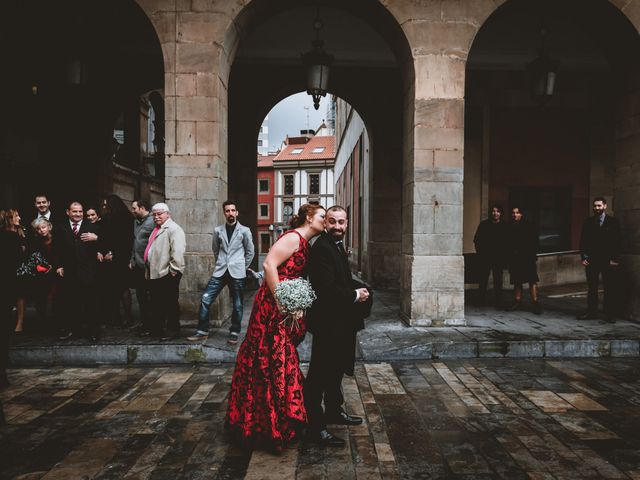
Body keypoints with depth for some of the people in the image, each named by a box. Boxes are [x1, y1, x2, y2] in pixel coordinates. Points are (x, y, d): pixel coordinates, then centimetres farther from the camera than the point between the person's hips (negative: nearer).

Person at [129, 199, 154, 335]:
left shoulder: (152, 222, -14)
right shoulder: (136, 221, 15)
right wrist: (132, 260, 16)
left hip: (147, 266, -8)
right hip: (137, 265, 8)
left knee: (148, 296, -1)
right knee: (140, 295, 14)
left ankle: (150, 325, 8)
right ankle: (143, 322, 24)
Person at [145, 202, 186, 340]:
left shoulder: (174, 229, -12)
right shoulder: (156, 230, 20)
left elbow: (177, 251, -21)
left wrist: (174, 270, -21)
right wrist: (148, 271, 23)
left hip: (167, 274, -10)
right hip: (154, 274, 10)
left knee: (170, 303, 0)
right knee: (156, 303, 17)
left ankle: (172, 330, 9)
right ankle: (156, 328, 29)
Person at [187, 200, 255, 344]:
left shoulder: (244, 231, 1)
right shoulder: (218, 230, 7)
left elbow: (250, 252, 8)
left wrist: (242, 267, 9)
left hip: (237, 273, -2)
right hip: (220, 272, 2)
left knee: (237, 305, 4)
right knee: (205, 299, -5)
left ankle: (234, 333, 19)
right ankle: (202, 331, 7)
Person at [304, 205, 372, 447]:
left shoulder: (337, 246, 13)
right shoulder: (321, 248, -20)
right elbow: (327, 288, -28)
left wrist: (359, 289, 0)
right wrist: (355, 295, -15)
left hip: (340, 322, 11)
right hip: (328, 322, -11)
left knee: (336, 369, 23)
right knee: (320, 374, -1)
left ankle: (334, 410, 40)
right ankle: (315, 427, 8)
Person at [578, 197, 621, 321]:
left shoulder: (613, 222, 3)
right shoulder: (588, 222, 8)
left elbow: (617, 241, 0)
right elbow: (583, 241, 8)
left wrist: (615, 259, -6)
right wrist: (583, 257, -1)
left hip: (607, 260, -2)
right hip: (591, 260, 2)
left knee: (608, 287, 3)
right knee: (591, 287, 5)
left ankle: (609, 313, 10)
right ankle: (591, 311, 11)